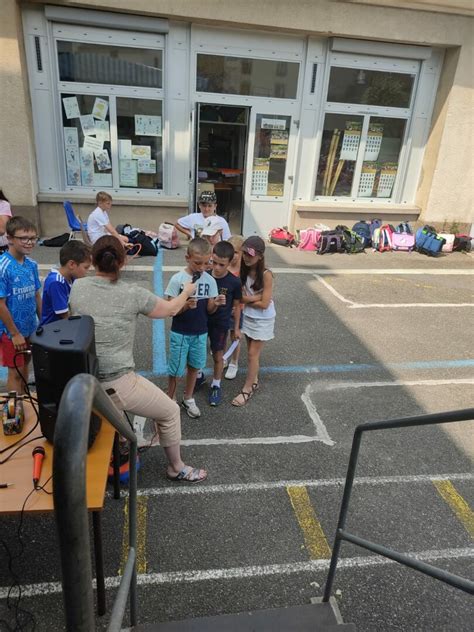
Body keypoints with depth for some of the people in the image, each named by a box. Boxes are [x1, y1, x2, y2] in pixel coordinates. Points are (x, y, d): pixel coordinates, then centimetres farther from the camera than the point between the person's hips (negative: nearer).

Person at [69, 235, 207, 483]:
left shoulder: (77, 287, 0)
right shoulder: (133, 294, -11)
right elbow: (171, 309, 6)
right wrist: (187, 291, 27)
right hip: (116, 384, -5)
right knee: (170, 412, 17)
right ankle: (176, 469, 34)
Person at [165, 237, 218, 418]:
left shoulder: (210, 280, -5)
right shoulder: (177, 279, -15)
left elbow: (209, 309, 0)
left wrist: (215, 303, -22)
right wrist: (185, 306, -32)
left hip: (200, 333, 3)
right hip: (180, 333, -3)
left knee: (194, 367, 17)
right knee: (176, 370, 6)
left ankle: (188, 399, 38)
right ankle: (171, 400, 30)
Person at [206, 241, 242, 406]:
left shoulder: (234, 282, -15)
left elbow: (236, 306, -4)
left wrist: (236, 328, 1)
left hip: (221, 324, -1)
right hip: (202, 321, 1)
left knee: (218, 356, 12)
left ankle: (216, 385, 33)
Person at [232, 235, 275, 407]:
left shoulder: (266, 275, -23)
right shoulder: (244, 270, -7)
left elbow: (264, 304, -22)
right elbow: (241, 295, -11)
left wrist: (246, 300, -12)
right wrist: (255, 298, -25)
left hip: (262, 319, -5)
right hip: (248, 316, 5)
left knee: (253, 354, 2)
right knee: (251, 351, 17)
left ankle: (247, 389, 15)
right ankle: (254, 380, 36)